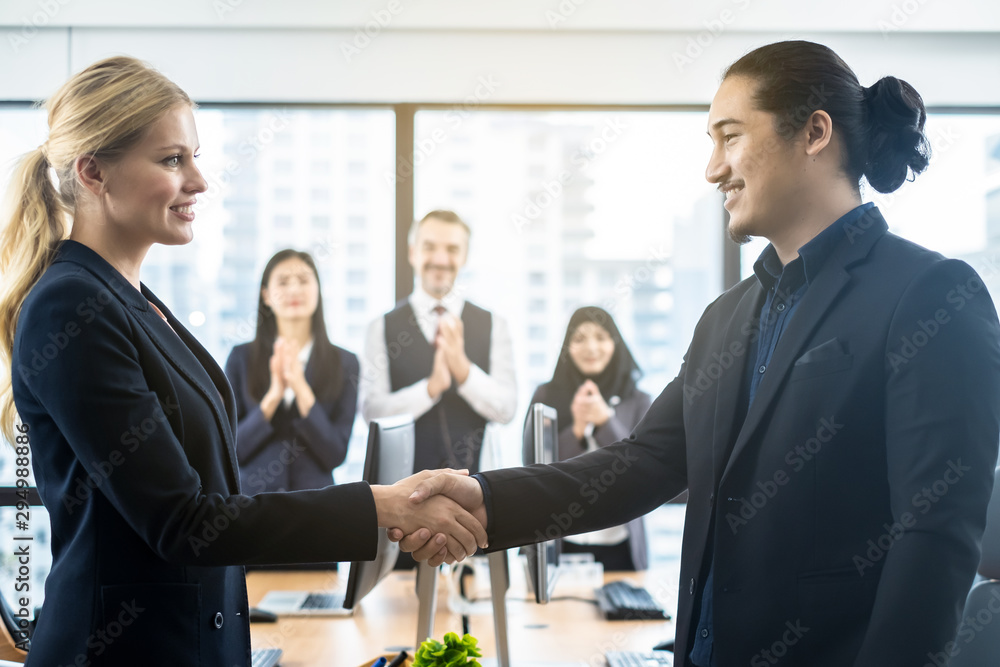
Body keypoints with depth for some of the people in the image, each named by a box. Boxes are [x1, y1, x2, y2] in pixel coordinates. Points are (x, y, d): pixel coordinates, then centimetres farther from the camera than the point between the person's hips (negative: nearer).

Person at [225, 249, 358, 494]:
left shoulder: (344, 363, -1)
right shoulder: (242, 357, -1)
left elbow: (336, 455, -8)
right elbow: (229, 451, -5)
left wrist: (302, 389, -19)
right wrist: (273, 396, -18)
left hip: (314, 495, 0)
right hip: (253, 491, 0)